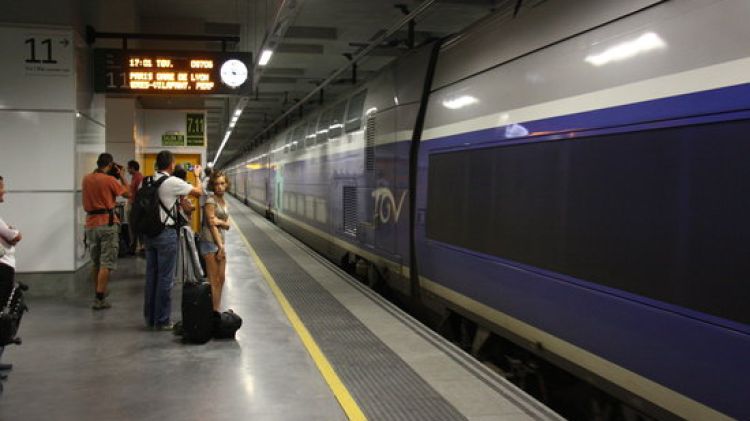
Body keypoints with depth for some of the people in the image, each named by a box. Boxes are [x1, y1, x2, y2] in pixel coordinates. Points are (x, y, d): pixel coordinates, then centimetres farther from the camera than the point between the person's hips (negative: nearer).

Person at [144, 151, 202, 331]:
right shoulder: (173, 182, -12)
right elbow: (198, 192, -3)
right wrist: (197, 175, 13)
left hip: (149, 233, 7)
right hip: (166, 233, -7)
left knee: (151, 275, 14)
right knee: (165, 278, 1)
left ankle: (150, 318, 23)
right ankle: (162, 321, 7)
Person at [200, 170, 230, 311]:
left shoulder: (224, 202, 14)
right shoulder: (210, 200, -10)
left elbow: (227, 225, 9)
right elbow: (211, 224, -14)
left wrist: (220, 222, -14)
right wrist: (220, 246, -16)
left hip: (220, 241, 8)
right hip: (210, 242, -8)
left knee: (221, 279, 11)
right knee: (214, 281, -6)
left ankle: (216, 311, 19)